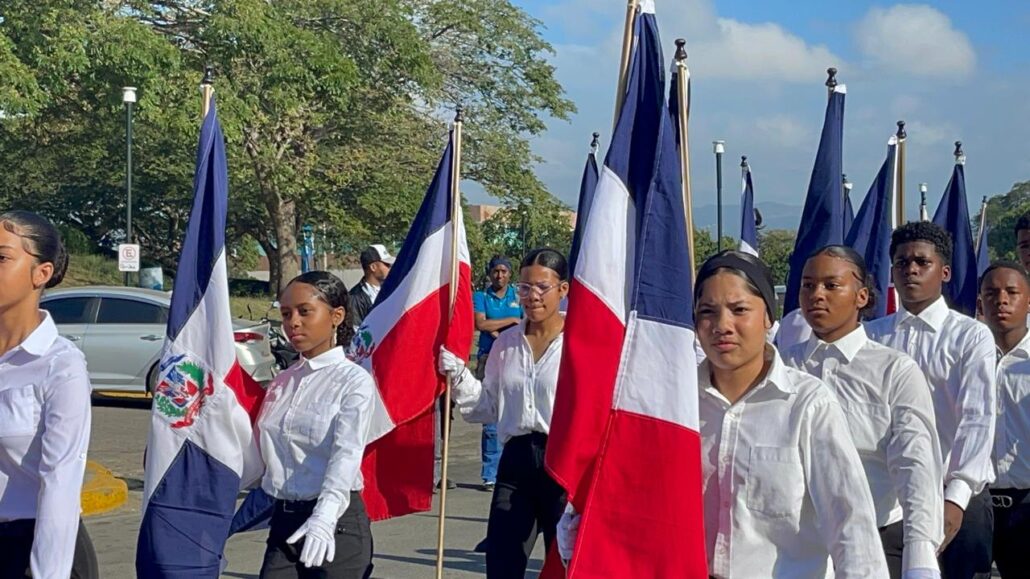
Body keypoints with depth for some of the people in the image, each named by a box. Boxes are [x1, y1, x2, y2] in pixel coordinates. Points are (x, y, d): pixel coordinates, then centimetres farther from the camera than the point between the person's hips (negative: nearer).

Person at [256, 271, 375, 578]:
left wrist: (323, 519, -37)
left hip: (337, 523, -6)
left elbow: (346, 456, -23)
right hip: (284, 521, 6)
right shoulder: (283, 381, 11)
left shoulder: (354, 381, -9)